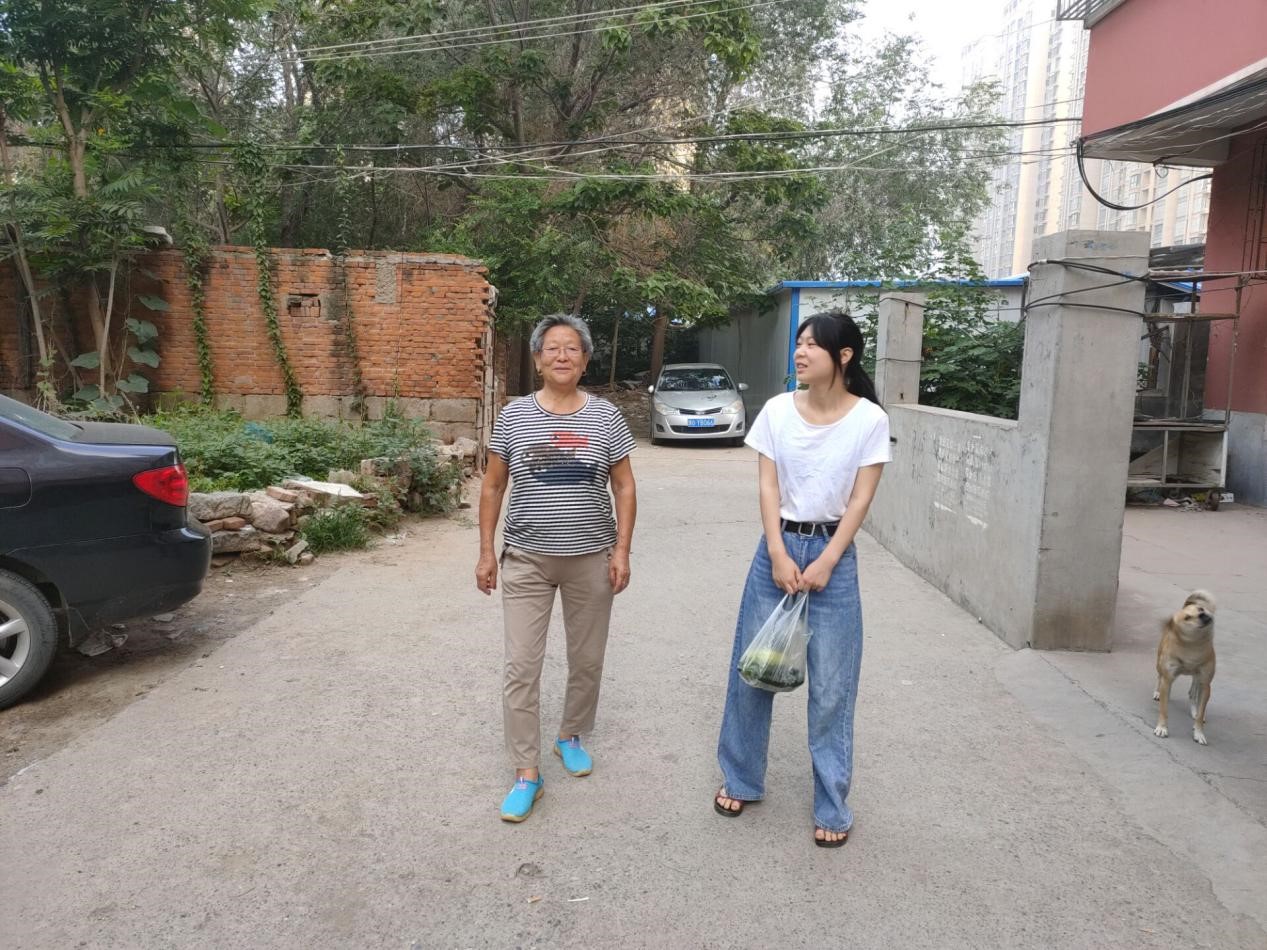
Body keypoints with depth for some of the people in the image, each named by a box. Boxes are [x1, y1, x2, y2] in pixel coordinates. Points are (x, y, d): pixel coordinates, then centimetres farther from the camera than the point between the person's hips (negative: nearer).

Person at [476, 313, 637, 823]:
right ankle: (527, 773, 10)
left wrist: (622, 549, -5)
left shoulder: (606, 417, -1)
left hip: (591, 559, 1)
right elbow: (492, 487, 4)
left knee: (587, 660, 13)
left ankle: (571, 736, 38)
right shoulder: (514, 415, -1)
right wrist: (486, 551, 0)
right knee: (521, 666, -2)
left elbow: (624, 487, 2)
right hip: (526, 560, 0)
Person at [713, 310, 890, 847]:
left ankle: (832, 806, 20)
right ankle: (740, 779, 29)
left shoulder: (869, 420, -7)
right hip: (778, 546, 2)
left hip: (833, 552, -2)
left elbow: (860, 500, -7)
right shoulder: (778, 411, -2)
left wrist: (825, 563, -13)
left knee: (831, 686, 4)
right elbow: (768, 487, -3)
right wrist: (779, 555, -12)